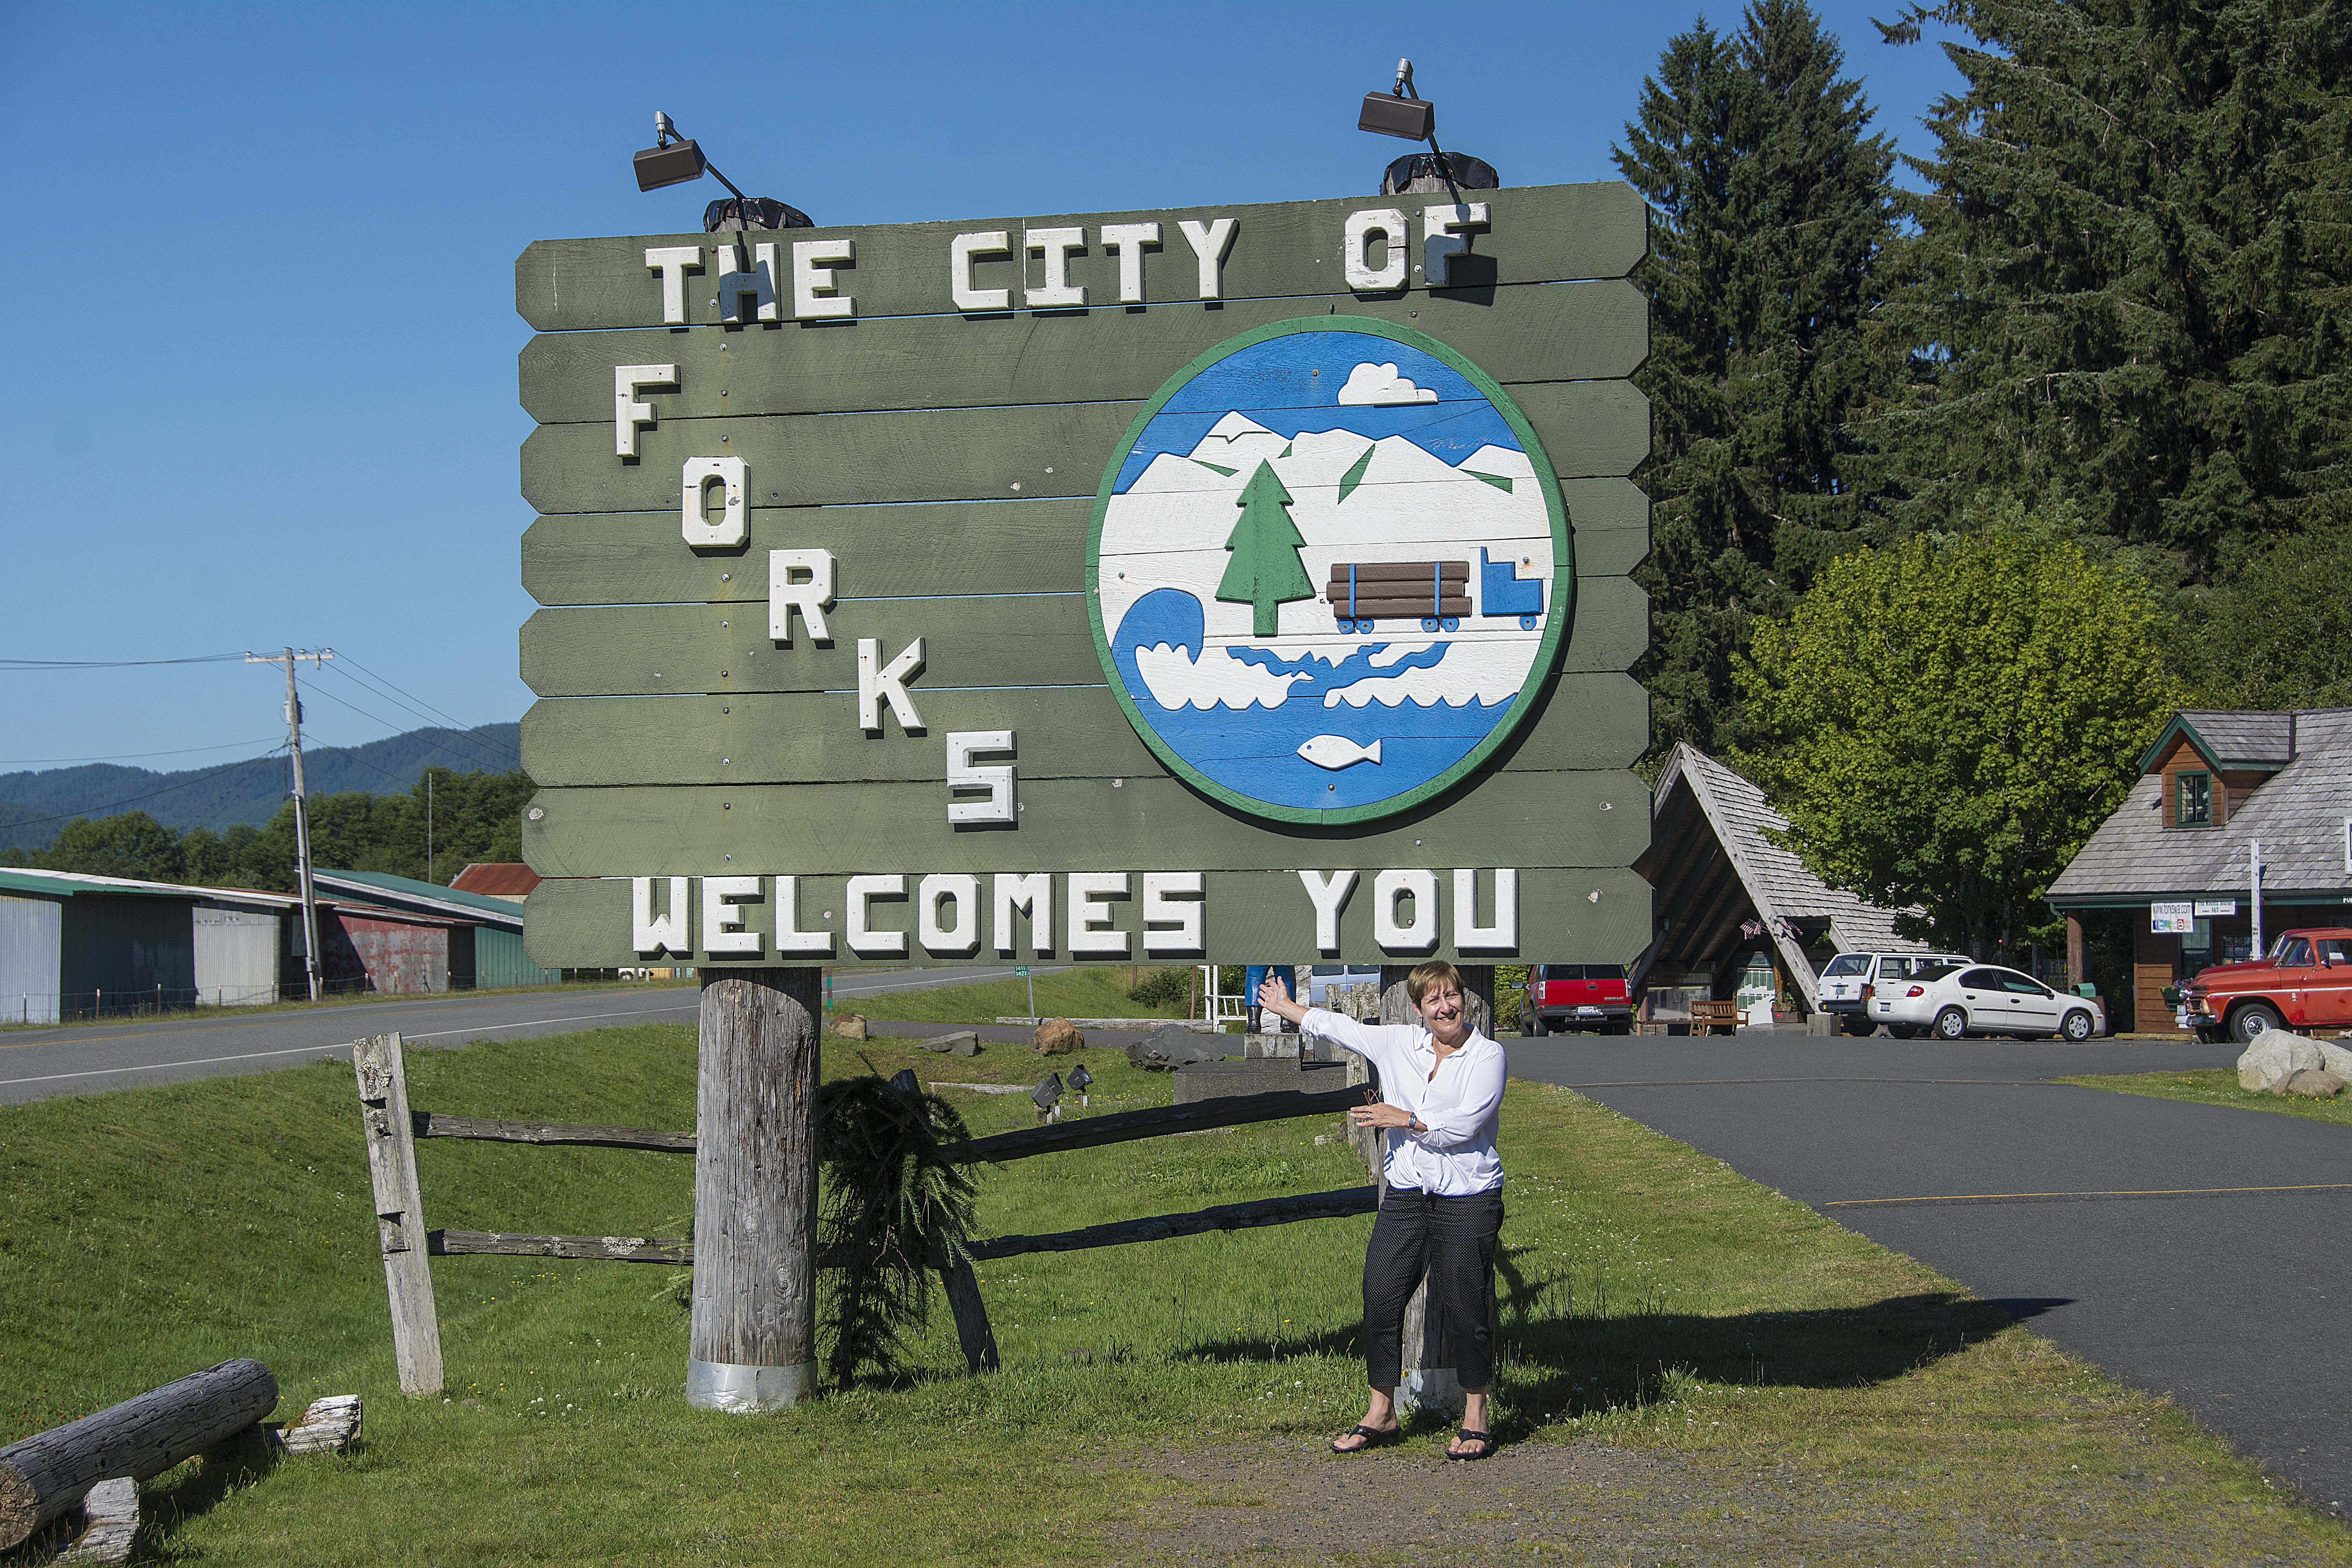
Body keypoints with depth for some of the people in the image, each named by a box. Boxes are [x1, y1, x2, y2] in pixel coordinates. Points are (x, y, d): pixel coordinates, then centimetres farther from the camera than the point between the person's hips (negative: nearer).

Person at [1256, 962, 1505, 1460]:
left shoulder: (1487, 1055, -3)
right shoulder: (1398, 1044, 10)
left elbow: (1464, 1124, -13)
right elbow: (1340, 1027, 24)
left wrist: (1404, 1119, -10)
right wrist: (1284, 1006, 34)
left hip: (1467, 1199, -5)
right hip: (1406, 1194, 5)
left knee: (1465, 1306, -4)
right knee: (1381, 1296, 0)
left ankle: (1475, 1419, 10)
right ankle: (1381, 1413, 12)